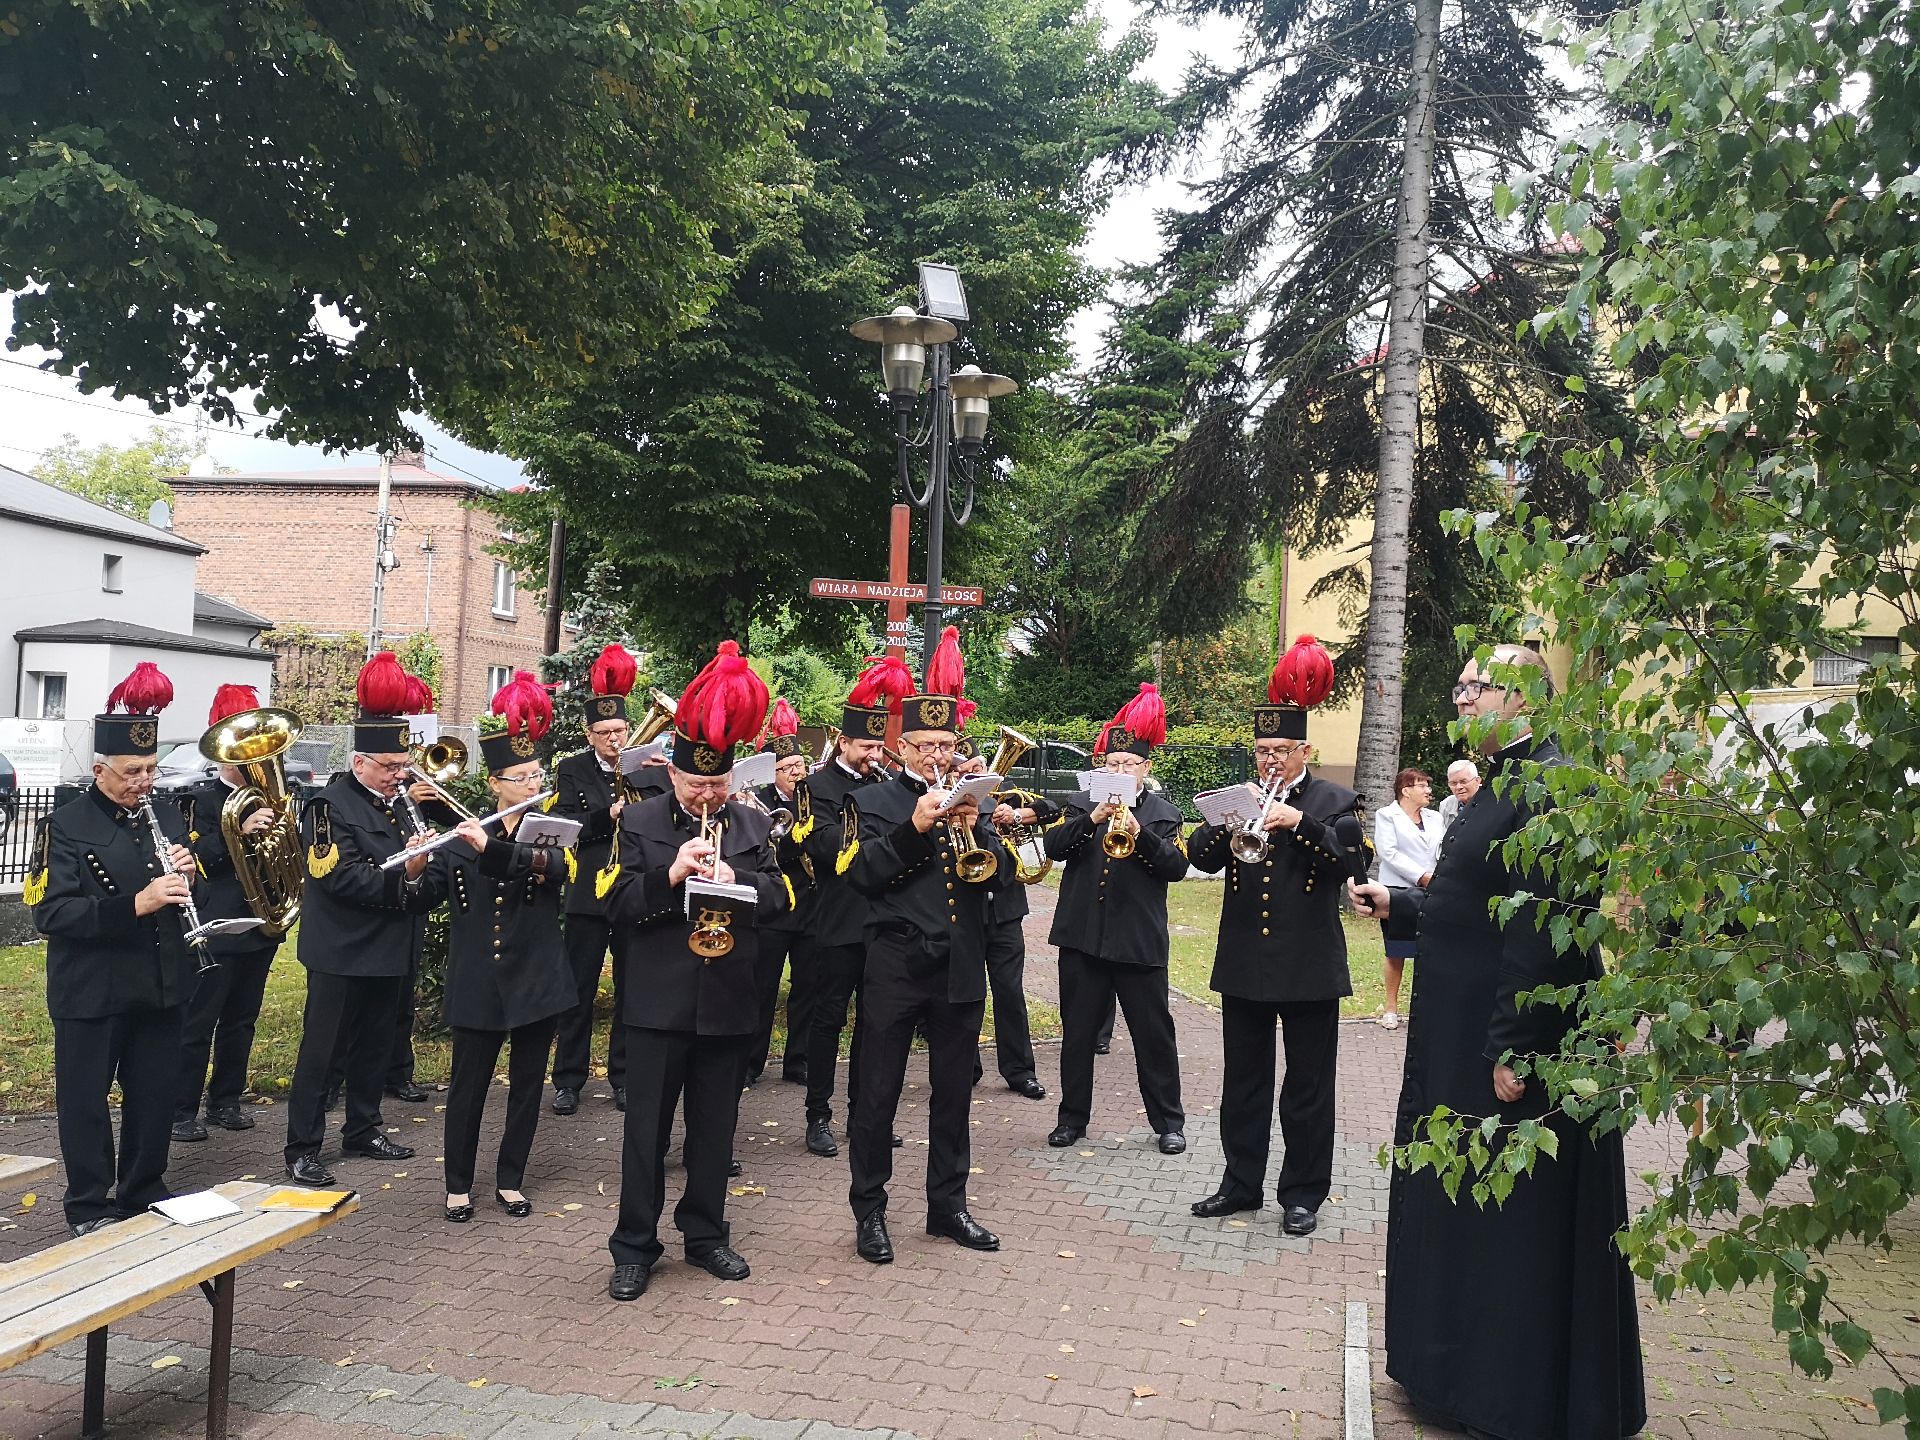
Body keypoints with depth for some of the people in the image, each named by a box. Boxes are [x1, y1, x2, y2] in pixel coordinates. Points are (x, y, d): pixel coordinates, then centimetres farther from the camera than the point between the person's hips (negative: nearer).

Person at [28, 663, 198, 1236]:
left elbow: (190, 898, 13)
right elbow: (50, 913, -18)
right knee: (85, 1099, 7)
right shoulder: (65, 826, -9)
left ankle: (144, 1194, 28)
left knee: (155, 1095, 12)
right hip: (90, 991, -4)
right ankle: (89, 1208, 21)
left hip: (159, 986, 5)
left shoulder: (166, 818, 6)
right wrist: (134, 904, -29)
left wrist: (186, 876, -11)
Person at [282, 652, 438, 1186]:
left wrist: (424, 880, -9)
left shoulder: (400, 801, 10)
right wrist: (403, 874, -31)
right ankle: (302, 1149, 10)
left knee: (376, 1045, 17)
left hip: (392, 950, 7)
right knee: (321, 1050, 2)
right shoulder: (330, 805, -12)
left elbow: (422, 867, 13)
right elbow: (342, 878, -23)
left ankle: (363, 1129, 30)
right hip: (342, 952, -7)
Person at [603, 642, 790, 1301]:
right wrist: (672, 873, -22)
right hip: (658, 1002, -2)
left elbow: (780, 899, 3)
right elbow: (617, 903, -8)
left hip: (729, 1004, 3)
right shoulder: (641, 822, -2)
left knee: (714, 1128, 14)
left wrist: (736, 880, -15)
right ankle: (635, 1247, 18)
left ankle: (706, 1234, 29)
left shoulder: (751, 825, 6)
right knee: (646, 1129, 6)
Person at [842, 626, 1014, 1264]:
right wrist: (913, 827, -23)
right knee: (877, 1093, 3)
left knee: (954, 1094, 12)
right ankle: (869, 1210, 16)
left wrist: (975, 828, -14)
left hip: (961, 967, 4)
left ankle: (947, 1204, 25)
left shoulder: (972, 799, 12)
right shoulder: (874, 802, 1)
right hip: (896, 966, -4)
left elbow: (1003, 875, 2)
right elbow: (863, 873, -13)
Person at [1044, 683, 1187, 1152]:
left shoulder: (1163, 813, 4)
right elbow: (1053, 847, -7)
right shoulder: (1081, 804, 8)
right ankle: (1073, 1117, 22)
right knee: (1078, 1030, 9)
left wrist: (1138, 833, -23)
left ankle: (1169, 1121, 18)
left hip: (1139, 939, -1)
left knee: (1153, 1032, 5)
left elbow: (1177, 866, -8)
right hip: (1082, 934, 2)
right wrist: (1092, 819, -21)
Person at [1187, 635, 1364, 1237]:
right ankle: (1241, 1183, 25)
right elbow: (1200, 856, -2)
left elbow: (1349, 860, -16)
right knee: (1243, 1081, 12)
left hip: (1309, 965, -3)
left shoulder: (1334, 802, 0)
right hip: (1244, 962, 4)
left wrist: (1300, 822, -27)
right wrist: (1224, 825, -20)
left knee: (1307, 1087, 6)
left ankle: (1302, 1194, 18)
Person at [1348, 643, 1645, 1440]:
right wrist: (1399, 905, 9)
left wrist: (1513, 1046, -25)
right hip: (1465, 1031, 10)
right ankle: (1463, 1375, 36)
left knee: (1519, 1220, 4)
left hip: (1520, 1037, -10)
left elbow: (1544, 924, -25)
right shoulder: (1506, 781, 12)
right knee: (1462, 1208, 19)